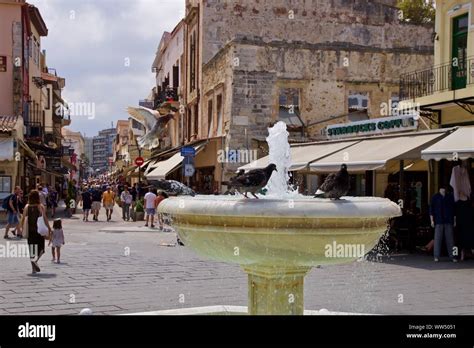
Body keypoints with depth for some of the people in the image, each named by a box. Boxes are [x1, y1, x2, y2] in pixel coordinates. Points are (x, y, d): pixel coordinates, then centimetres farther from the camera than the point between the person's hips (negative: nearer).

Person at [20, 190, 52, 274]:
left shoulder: (27, 206, 2)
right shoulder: (41, 206, -7)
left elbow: (23, 218, 1)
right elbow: (45, 218, -9)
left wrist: (22, 228, 11)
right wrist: (49, 228, -1)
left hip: (30, 230, 3)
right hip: (39, 230, -3)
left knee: (32, 249, 10)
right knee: (40, 248, 9)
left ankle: (34, 268, 11)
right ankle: (35, 260, -19)